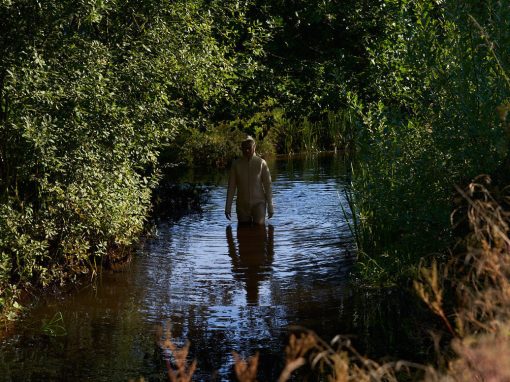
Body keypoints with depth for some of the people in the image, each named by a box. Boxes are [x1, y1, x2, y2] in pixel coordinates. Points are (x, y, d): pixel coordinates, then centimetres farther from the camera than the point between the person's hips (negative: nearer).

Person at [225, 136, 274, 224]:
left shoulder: (261, 163, -2)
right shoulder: (236, 164, 1)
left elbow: (267, 185, 0)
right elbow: (231, 187, 3)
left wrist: (270, 207, -1)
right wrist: (228, 207, 1)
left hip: (258, 203, -2)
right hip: (242, 204, 2)